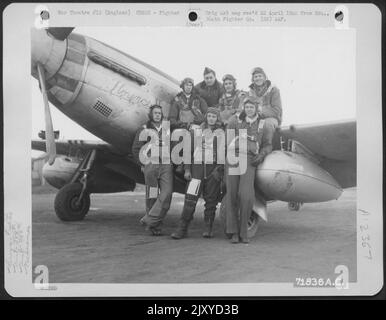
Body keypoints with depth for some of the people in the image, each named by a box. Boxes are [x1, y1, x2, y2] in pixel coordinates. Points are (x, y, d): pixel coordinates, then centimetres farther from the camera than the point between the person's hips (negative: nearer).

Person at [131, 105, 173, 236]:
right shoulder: (144, 130, 8)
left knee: (167, 193, -13)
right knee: (152, 196, 0)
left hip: (166, 166, 3)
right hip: (150, 166, -2)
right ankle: (155, 227, 9)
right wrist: (142, 164, -1)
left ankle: (149, 220, -9)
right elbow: (136, 149, 6)